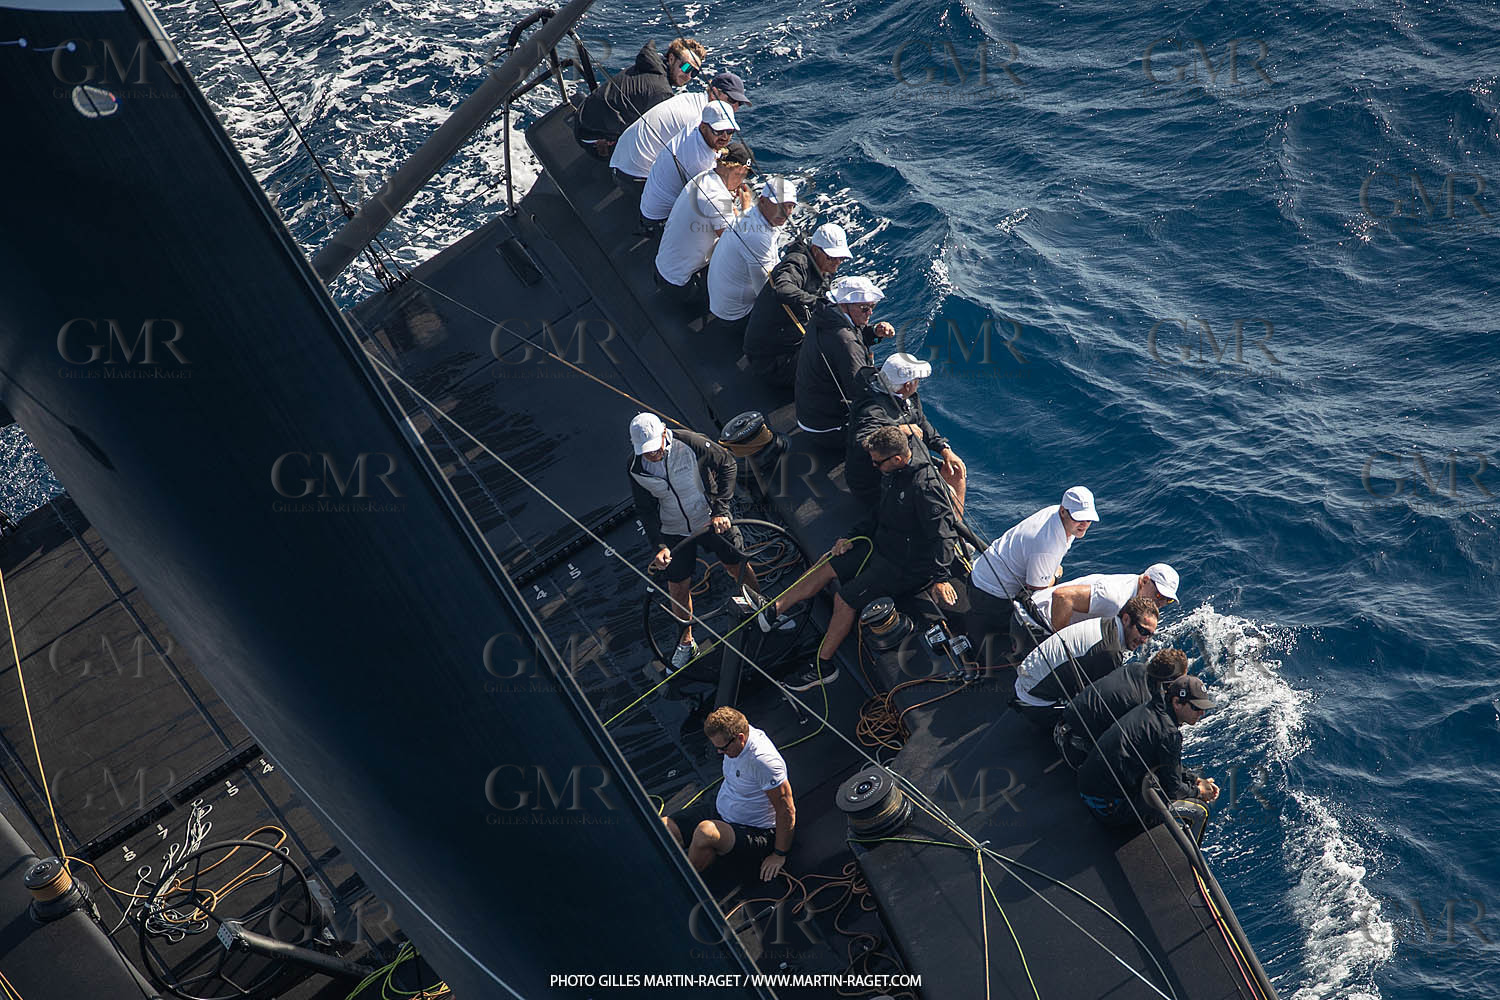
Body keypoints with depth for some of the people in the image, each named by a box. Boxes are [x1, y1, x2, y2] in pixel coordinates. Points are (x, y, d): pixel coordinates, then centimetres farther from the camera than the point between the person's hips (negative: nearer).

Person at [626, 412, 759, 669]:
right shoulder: (637, 470, -16)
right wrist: (659, 546, -19)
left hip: (712, 520, -1)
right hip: (674, 533, 2)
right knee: (678, 589, 6)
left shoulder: (690, 444, -25)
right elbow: (646, 510, -5)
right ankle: (686, 643, 28)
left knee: (737, 567, 12)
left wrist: (721, 509, -18)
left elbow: (728, 464, -12)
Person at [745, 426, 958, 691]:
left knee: (845, 599, -14)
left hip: (907, 564, -9)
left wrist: (940, 578, -32)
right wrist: (852, 538, 8)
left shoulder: (924, 486, -28)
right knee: (826, 567, 6)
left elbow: (941, 533, -28)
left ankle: (823, 666, 2)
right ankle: (772, 612, 16)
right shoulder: (894, 473, 1)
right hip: (882, 545, 9)